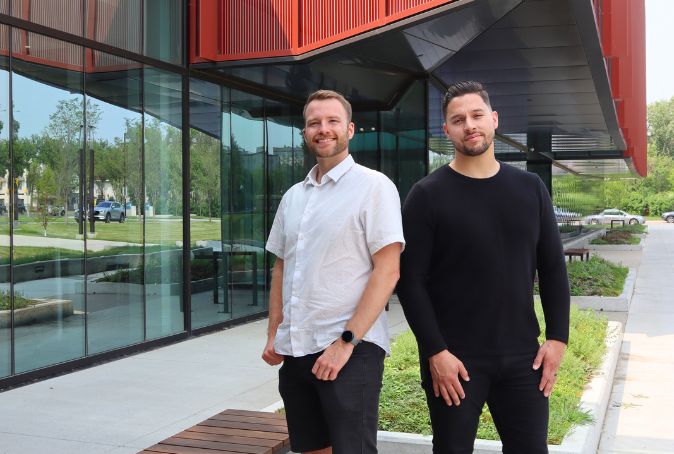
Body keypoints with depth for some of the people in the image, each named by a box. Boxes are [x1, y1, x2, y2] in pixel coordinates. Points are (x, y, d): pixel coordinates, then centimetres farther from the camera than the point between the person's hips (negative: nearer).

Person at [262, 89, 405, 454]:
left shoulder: (374, 186, -6)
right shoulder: (293, 196, 13)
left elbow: (387, 271, -13)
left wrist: (346, 341, -17)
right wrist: (273, 334, 10)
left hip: (350, 350, -6)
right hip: (293, 351, 6)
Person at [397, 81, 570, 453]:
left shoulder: (530, 188, 6)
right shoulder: (428, 195, -6)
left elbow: (552, 268, 9)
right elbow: (410, 280, -9)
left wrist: (557, 337, 2)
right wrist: (435, 351, -14)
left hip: (522, 356, 3)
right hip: (454, 358, -3)